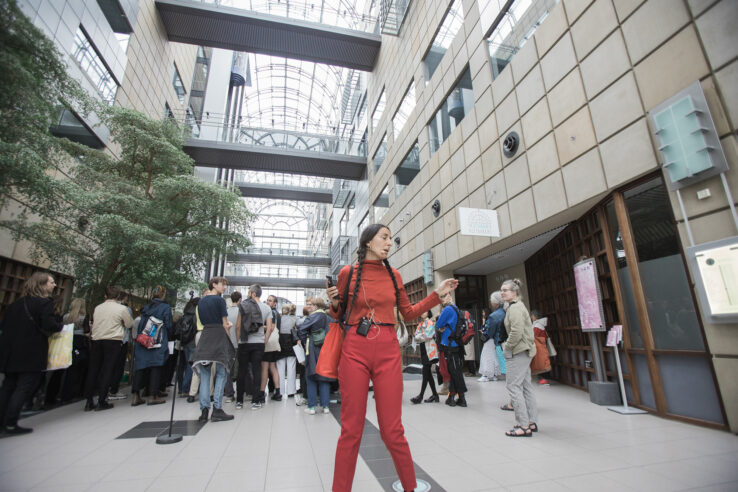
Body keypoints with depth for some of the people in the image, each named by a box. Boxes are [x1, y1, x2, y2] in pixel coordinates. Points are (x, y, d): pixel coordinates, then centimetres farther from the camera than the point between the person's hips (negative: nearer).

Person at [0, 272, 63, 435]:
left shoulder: (17, 303, 11)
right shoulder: (45, 302, -13)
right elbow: (49, 325, -21)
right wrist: (60, 325, -1)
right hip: (32, 354, -7)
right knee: (25, 387, 0)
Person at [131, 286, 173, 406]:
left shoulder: (146, 307, 9)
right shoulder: (165, 307, -5)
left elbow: (140, 325, 7)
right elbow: (168, 325, -5)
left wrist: (138, 337, 13)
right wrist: (168, 338, 10)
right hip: (158, 342, -5)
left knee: (141, 367, 10)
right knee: (156, 367, 2)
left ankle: (136, 397, 12)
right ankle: (152, 396, 5)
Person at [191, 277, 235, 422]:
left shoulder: (201, 301, 14)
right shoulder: (219, 300, -7)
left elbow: (204, 322, 14)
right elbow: (225, 324, -6)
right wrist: (229, 340, 5)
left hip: (204, 338, 6)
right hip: (218, 337, -6)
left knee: (204, 375, 9)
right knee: (221, 374, 0)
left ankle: (204, 410, 9)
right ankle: (217, 410, -1)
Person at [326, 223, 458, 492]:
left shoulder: (393, 275, 8)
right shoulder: (348, 272, 0)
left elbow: (409, 313, 17)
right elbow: (338, 315, 12)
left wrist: (437, 294, 11)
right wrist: (334, 303, -10)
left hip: (388, 352, 2)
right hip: (354, 351, -1)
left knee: (392, 431, 8)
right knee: (351, 430, 7)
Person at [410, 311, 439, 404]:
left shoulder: (431, 322, -5)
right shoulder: (420, 324, 17)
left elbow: (427, 335, -14)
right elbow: (416, 336, 8)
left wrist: (419, 337, 0)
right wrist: (422, 336, -10)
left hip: (430, 350, -8)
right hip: (423, 350, 8)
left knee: (425, 372, -8)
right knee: (427, 373, 9)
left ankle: (421, 395, -6)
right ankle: (435, 395, 16)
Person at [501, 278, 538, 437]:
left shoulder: (515, 308, -16)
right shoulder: (517, 306, 17)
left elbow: (517, 332, -25)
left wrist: (507, 346, -12)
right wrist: (509, 345, 16)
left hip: (519, 352, -11)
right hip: (524, 351, 11)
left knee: (513, 385, -7)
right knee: (525, 386, 14)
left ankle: (523, 426, -2)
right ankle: (532, 422, 22)